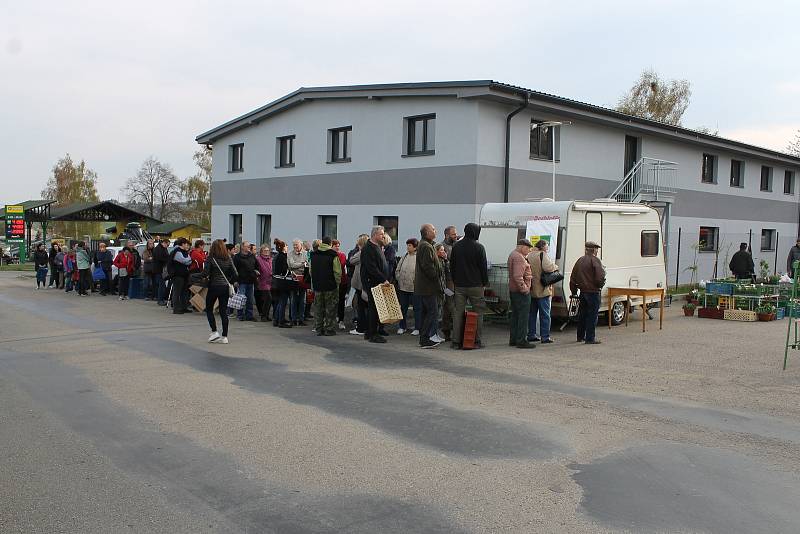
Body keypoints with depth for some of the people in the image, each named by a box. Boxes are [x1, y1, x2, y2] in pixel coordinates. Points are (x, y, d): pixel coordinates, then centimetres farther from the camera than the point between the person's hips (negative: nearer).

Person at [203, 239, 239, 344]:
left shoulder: (211, 258, -9)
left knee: (209, 309, 14)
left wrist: (205, 277, 5)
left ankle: (214, 332, 3)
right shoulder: (228, 259, 2)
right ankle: (224, 336, 6)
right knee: (223, 311, 7)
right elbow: (235, 274, -2)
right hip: (225, 287, 4)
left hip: (214, 286, -4)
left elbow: (205, 273, -16)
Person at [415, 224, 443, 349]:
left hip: (423, 286, 11)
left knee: (426, 312, 15)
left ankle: (423, 338, 20)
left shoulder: (424, 245, 18)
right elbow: (428, 267, -22)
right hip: (428, 287, -11)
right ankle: (425, 340, -7)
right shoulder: (426, 247, -16)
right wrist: (438, 281, -17)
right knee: (432, 313, -8)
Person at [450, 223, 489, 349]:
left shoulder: (456, 246, 7)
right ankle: (477, 341, 5)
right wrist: (485, 282, 6)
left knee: (458, 313, 7)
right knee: (478, 313, 5)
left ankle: (456, 341, 5)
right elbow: (483, 267, -6)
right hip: (475, 285, -4)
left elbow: (452, 265, 12)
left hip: (459, 285, 4)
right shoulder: (479, 247, -9)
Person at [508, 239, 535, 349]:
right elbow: (517, 276, -26)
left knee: (515, 315, 15)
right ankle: (521, 341, -4)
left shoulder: (513, 254, 16)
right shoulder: (519, 257, -17)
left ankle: (513, 340, 20)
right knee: (523, 316, -6)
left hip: (513, 290, 11)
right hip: (520, 291, -11)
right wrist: (524, 288, -21)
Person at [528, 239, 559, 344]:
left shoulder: (529, 255, 10)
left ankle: (531, 335, 18)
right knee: (545, 314, 0)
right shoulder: (542, 255, -12)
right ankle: (545, 337, 1)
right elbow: (548, 267, -25)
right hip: (542, 290, -7)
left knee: (532, 313, 14)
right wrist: (555, 267, -8)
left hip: (531, 290, 7)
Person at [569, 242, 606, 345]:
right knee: (592, 315, -2)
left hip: (583, 291, 7)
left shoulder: (580, 260, 10)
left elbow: (573, 277, 14)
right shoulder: (595, 260, -12)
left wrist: (573, 291, 21)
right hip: (593, 292, -7)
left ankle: (580, 336, 25)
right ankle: (590, 338, -1)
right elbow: (600, 277, -21)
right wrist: (600, 285, -1)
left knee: (582, 314, 17)